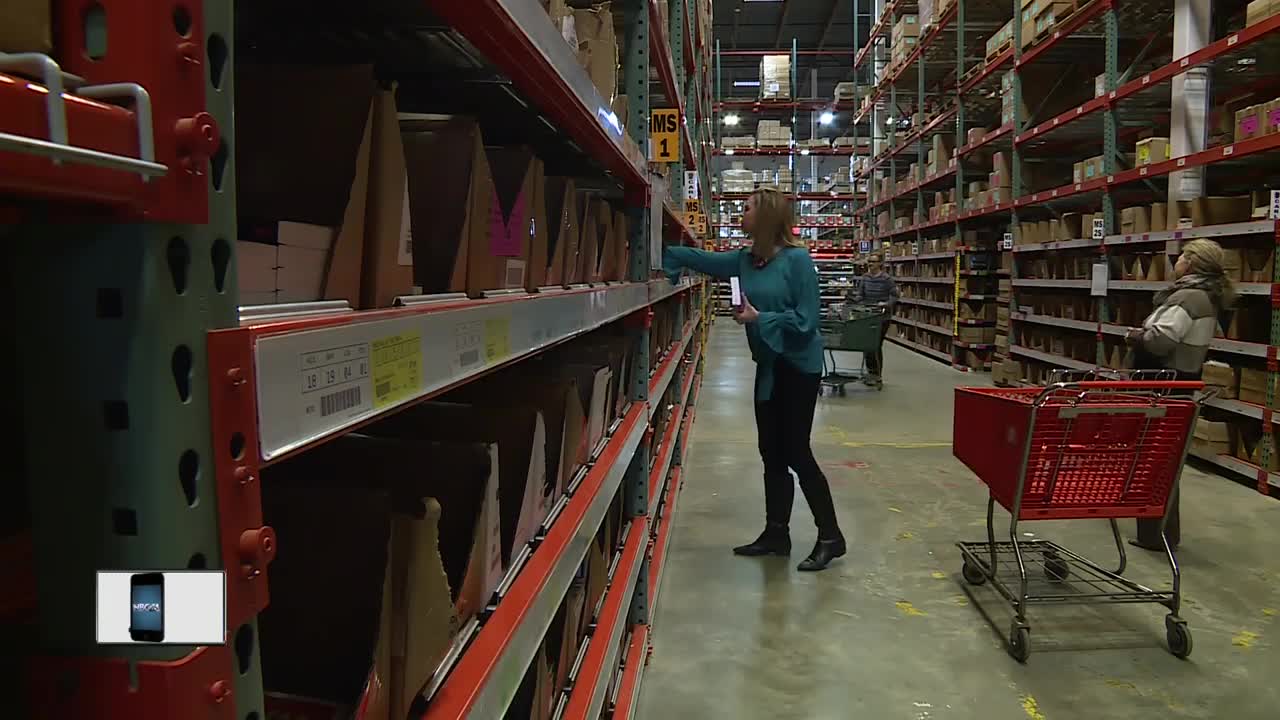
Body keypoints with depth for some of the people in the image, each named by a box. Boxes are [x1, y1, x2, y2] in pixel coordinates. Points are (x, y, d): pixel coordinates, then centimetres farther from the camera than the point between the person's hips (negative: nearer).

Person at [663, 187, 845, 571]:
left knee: (795, 452, -4)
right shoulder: (746, 259, 5)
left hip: (798, 367, -8)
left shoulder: (797, 260, -17)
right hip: (768, 365, 8)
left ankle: (830, 536, 11)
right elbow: (702, 259, 11)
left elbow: (806, 320, -20)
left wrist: (759, 318, -20)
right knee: (771, 452, 12)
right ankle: (776, 533, 24)